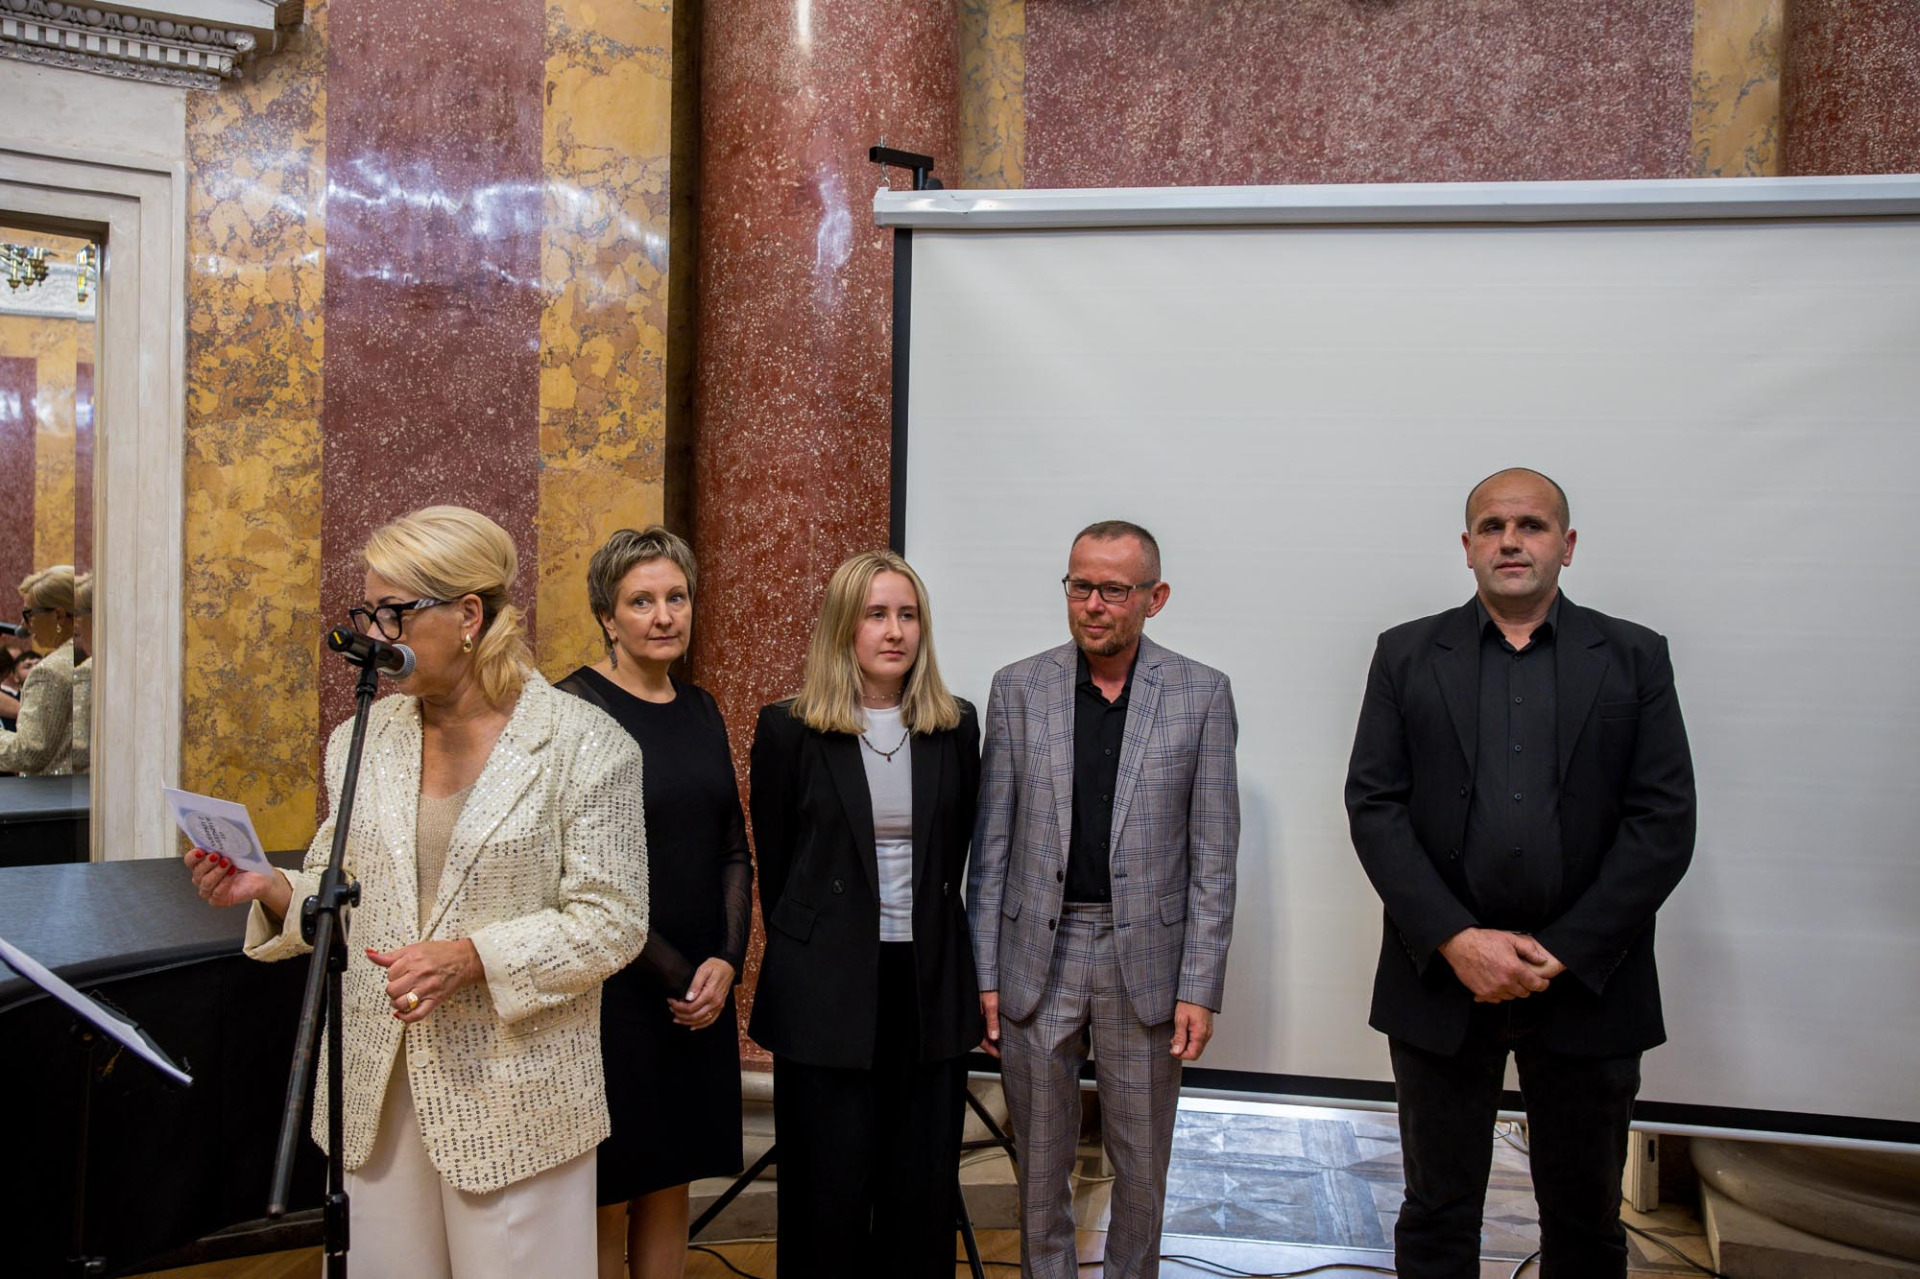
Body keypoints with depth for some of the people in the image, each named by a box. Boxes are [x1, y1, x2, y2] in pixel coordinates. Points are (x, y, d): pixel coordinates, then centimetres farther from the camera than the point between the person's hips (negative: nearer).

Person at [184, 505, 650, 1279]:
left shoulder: (583, 744, -10)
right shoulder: (363, 739, 5)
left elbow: (613, 922, -11)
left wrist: (473, 955, -22)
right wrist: (272, 891, -8)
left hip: (512, 1095, -4)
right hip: (378, 1095, 5)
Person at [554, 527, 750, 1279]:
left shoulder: (701, 710, 10)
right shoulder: (575, 708, -10)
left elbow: (734, 849, 11)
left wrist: (726, 961, -3)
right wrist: (674, 975, -11)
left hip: (700, 993, 6)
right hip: (614, 990, -6)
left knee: (670, 1188, 14)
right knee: (606, 1201, 5)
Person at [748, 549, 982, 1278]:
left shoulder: (955, 729, 3)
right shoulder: (788, 729, -4)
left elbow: (954, 854, 11)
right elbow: (773, 863, 5)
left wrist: (928, 933, 11)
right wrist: (804, 949, 10)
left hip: (928, 981, 3)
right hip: (826, 990, -2)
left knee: (924, 1187, 10)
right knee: (829, 1188, 7)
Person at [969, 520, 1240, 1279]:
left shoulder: (1202, 694, -2)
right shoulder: (1018, 688, 1)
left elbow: (1213, 854, -3)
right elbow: (992, 842, 2)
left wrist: (1200, 988, -6)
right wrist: (985, 975, -1)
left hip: (1145, 958, -1)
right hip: (1038, 954, 1)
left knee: (1143, 1164, 12)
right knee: (1040, 1159, 14)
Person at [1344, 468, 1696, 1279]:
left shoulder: (1634, 658, 3)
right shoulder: (1407, 655, 4)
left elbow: (1663, 822, -4)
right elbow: (1373, 807, -3)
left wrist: (1561, 953, -12)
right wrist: (1457, 941, -13)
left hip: (1586, 981, 0)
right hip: (1442, 973, 0)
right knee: (1437, 1212, 12)